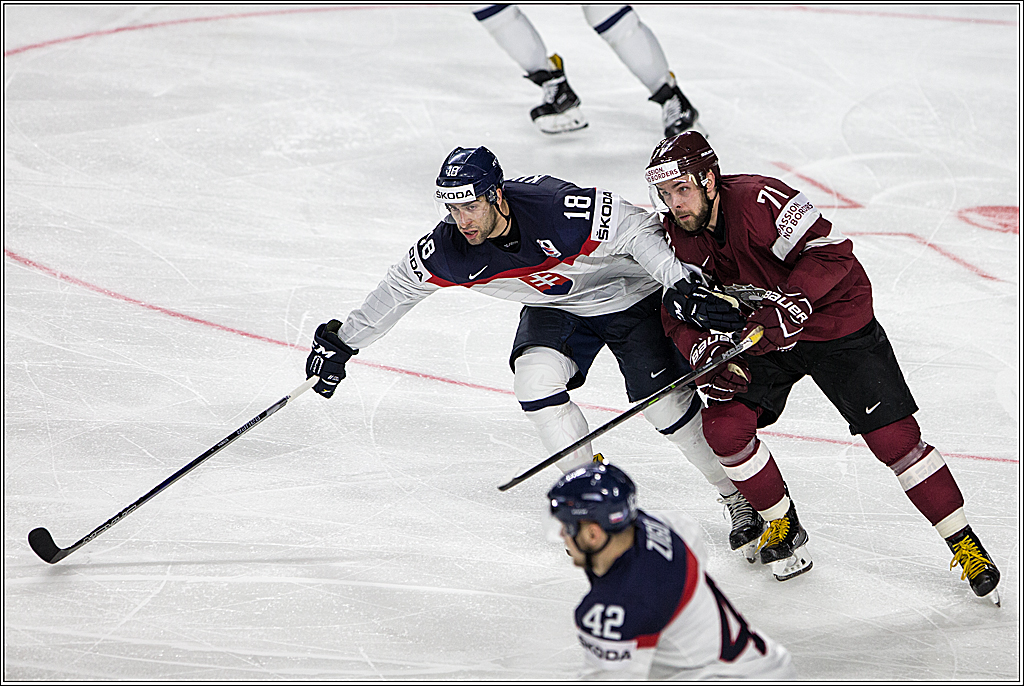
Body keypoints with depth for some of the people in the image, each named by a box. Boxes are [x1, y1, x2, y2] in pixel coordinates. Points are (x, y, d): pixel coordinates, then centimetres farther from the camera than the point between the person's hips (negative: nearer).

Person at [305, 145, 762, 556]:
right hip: (556, 307, 5)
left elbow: (639, 232, -33)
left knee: (665, 402, -12)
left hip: (629, 295, -5)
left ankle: (737, 495, 9)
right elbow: (401, 286, -5)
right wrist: (342, 341, -1)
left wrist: (685, 283, -44)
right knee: (535, 375, -22)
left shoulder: (560, 209, -38)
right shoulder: (447, 251, -22)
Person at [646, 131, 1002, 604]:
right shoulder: (676, 235, -8)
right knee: (723, 427, -12)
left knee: (893, 436, -11)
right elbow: (677, 311, -2)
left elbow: (831, 251, -32)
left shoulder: (758, 200, -28)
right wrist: (702, 350, -21)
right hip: (759, 334, 6)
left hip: (835, 320, -6)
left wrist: (791, 305, -41)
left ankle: (965, 546, 0)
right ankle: (783, 526, 12)